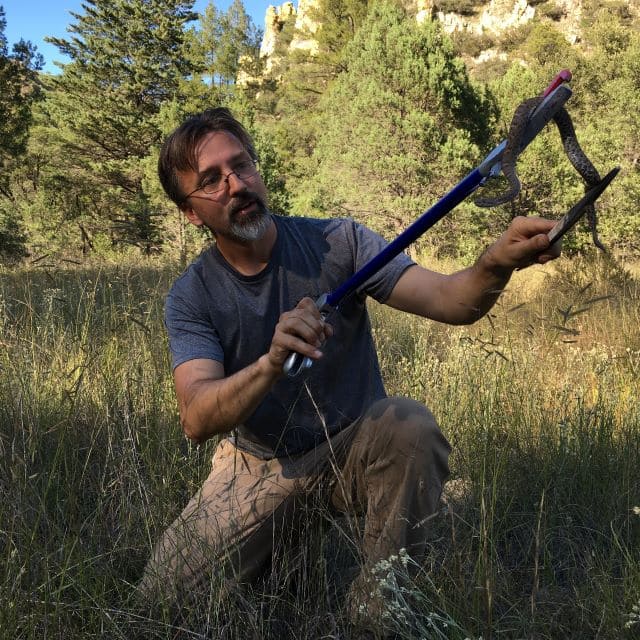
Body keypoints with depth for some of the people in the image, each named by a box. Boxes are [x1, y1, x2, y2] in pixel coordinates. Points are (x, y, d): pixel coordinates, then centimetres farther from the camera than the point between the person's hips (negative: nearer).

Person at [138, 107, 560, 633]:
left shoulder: (336, 242, -11)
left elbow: (448, 300, -22)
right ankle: (289, 523, 19)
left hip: (353, 448, -1)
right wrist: (271, 363, -46)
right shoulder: (191, 298, -10)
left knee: (410, 424, -34)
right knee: (165, 597, -8)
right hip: (259, 465, 2)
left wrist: (497, 263, -45)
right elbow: (196, 419, -26)